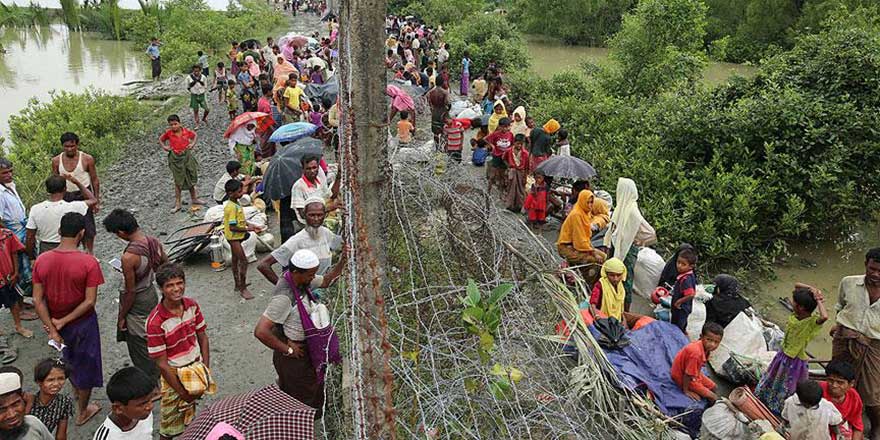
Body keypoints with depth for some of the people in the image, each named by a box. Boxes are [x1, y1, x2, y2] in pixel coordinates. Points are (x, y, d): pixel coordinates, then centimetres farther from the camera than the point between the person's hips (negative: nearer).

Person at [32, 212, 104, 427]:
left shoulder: (41, 261, -12)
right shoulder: (89, 262, -24)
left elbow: (38, 300, -11)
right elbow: (90, 301, -24)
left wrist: (52, 330, -8)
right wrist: (62, 322, -15)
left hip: (54, 323, 4)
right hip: (82, 322, -4)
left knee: (69, 360, 31)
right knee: (85, 365, 18)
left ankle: (77, 392, 55)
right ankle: (82, 412, 35)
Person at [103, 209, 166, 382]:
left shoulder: (129, 257, -31)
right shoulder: (154, 242, -10)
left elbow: (130, 291, -23)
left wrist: (122, 316, -9)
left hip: (137, 303, -7)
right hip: (152, 294, 8)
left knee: (140, 350, 12)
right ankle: (157, 381, 41)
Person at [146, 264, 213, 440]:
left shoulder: (192, 305, -9)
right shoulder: (156, 322, -25)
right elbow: (162, 364, -20)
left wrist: (206, 369, -5)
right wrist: (182, 392, -15)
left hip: (197, 367, 5)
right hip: (173, 375, -4)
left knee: (190, 410, 25)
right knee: (170, 425, 14)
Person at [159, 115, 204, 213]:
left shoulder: (186, 131, -8)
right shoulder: (168, 133, -10)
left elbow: (195, 135, 11)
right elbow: (161, 139, 8)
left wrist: (193, 143, -4)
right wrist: (164, 147, -7)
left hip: (187, 156, 2)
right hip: (175, 159, -2)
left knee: (191, 179, 15)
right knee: (178, 181, 3)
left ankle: (194, 199, 33)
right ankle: (177, 204, 10)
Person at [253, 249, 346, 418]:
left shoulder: (303, 279, -7)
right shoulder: (284, 296, -33)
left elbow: (326, 281, 12)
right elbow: (260, 331, -36)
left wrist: (342, 261, -4)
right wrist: (288, 350, -24)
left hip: (303, 345, 8)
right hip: (293, 353, -8)